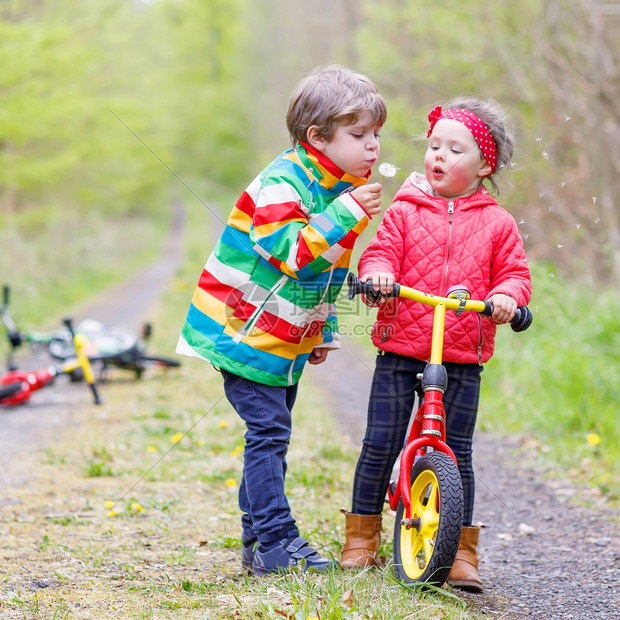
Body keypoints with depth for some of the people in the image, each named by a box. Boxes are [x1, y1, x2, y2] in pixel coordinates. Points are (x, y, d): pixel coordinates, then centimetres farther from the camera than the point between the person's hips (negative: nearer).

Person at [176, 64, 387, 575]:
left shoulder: (347, 187, 8)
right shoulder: (283, 182, -19)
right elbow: (291, 253, -31)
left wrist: (325, 332, 22)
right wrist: (346, 213, -32)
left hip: (287, 339, 9)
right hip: (243, 331, -9)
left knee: (271, 435, 12)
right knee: (269, 431, -13)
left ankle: (258, 541, 19)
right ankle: (276, 542, -12)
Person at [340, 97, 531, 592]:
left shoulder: (497, 223, 6)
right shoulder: (405, 211, 5)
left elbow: (515, 272, 7)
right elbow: (381, 252, 0)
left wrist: (506, 296, -15)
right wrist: (377, 273, -22)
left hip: (463, 356, 0)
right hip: (400, 349, 0)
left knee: (456, 454, 2)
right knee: (380, 445, 0)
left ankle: (461, 552, 13)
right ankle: (362, 539, 16)